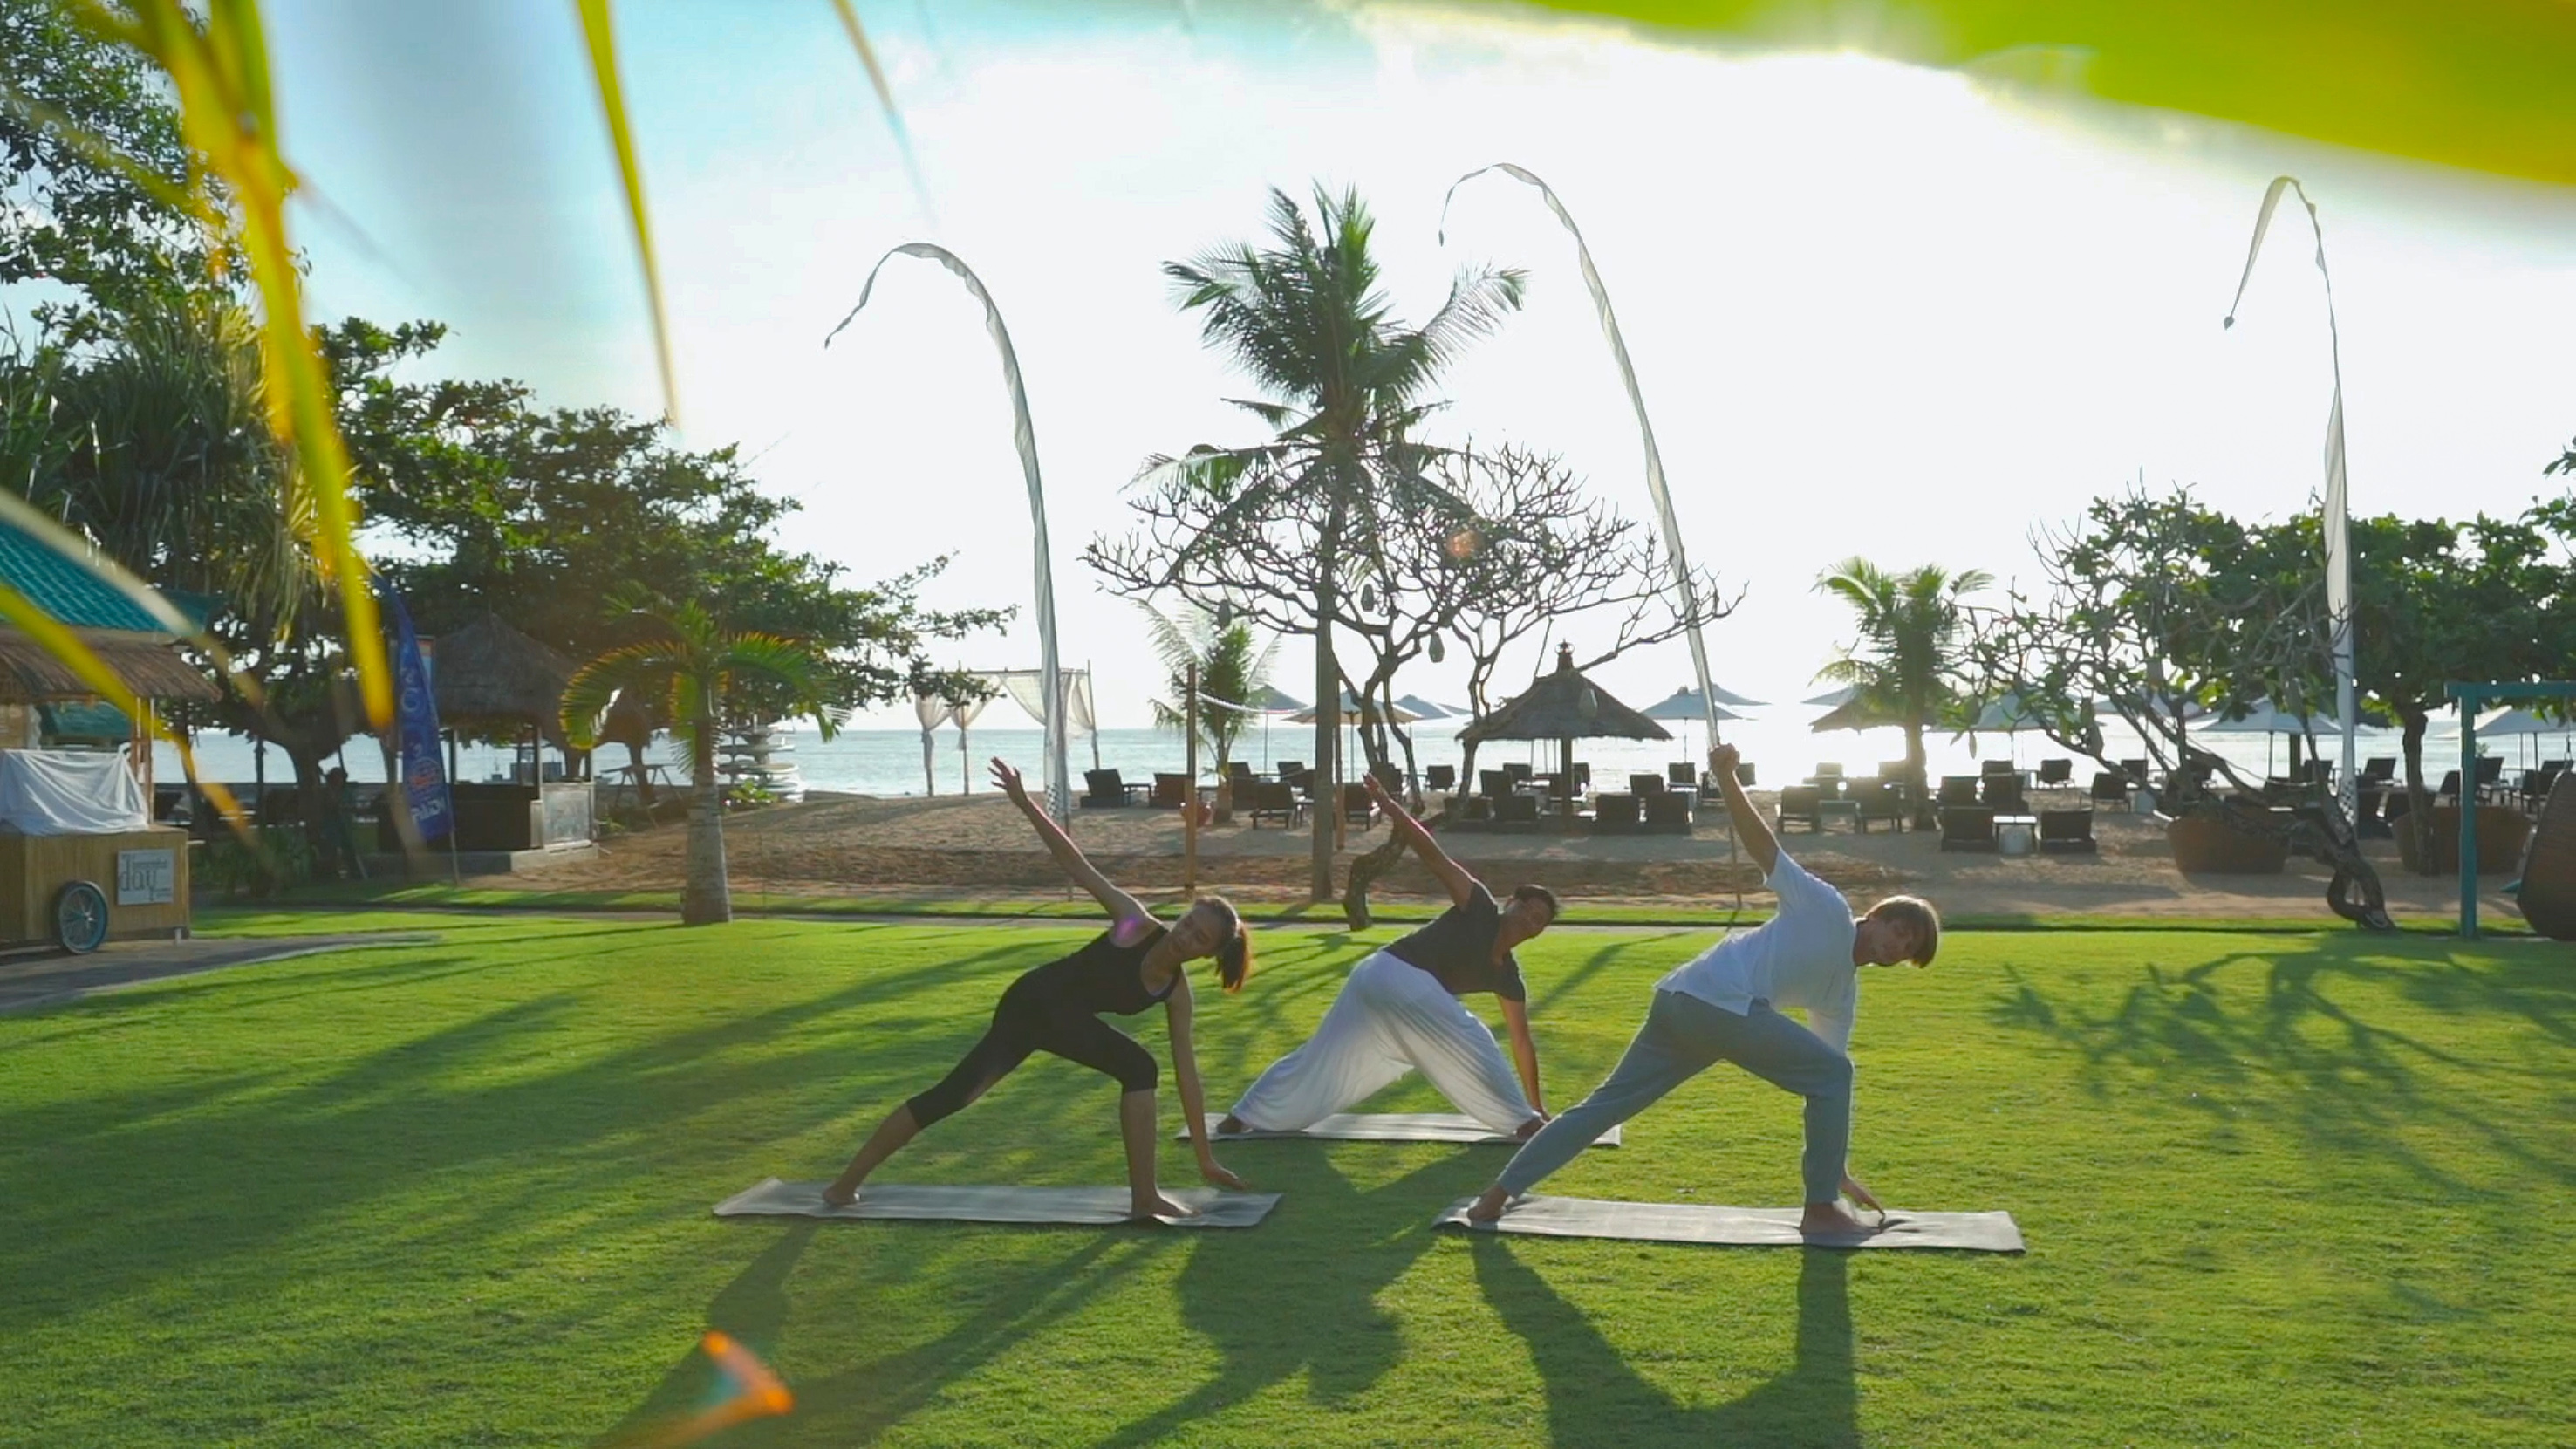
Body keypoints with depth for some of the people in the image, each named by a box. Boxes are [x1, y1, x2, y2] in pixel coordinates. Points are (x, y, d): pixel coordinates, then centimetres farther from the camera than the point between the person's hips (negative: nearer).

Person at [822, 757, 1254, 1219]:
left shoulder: (1177, 992, -2)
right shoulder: (1137, 923, -16)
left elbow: (1186, 1072, 2)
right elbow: (1076, 866, -19)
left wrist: (1205, 1158, 2)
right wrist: (1026, 805, -28)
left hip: (1067, 1020, 6)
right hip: (1033, 1001, -6)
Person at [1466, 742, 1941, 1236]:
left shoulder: (1843, 993, 26)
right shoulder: (1827, 909, 5)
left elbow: (1827, 1087, 28)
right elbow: (1763, 848, -1)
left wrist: (1840, 1171, 28)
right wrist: (1727, 779, -15)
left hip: (1679, 1002, 9)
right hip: (1719, 1001, -9)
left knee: (1607, 1103, 11)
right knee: (1833, 1075, 1)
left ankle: (1498, 1194, 13)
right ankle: (1821, 1207, 7)